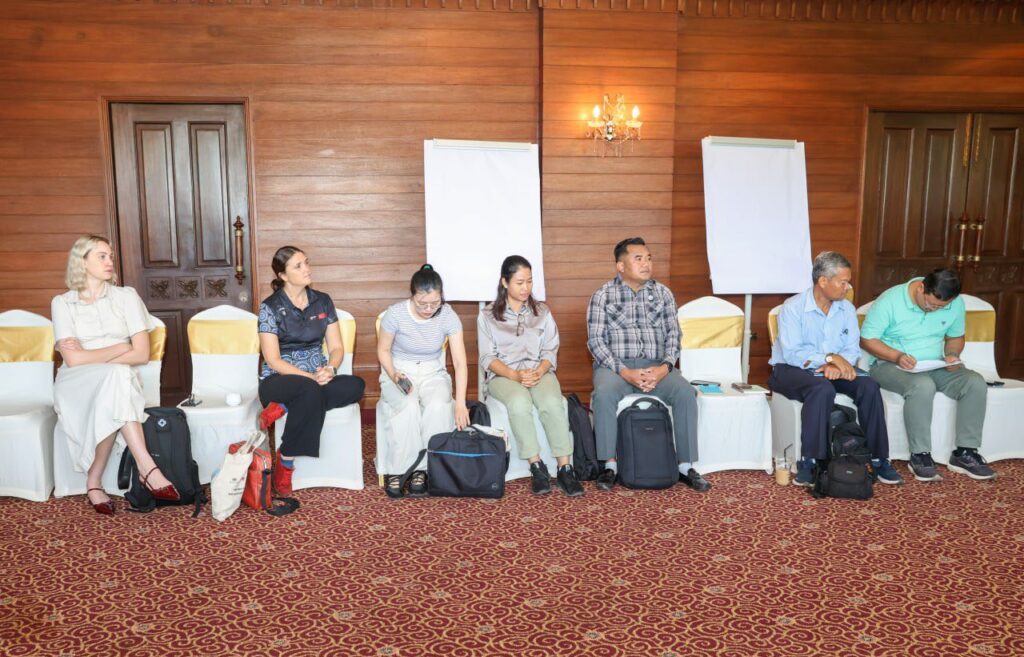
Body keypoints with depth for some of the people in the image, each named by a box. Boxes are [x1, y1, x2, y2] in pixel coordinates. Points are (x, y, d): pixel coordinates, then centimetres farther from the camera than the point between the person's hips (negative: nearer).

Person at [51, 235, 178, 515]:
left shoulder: (126, 296, 6)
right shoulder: (62, 303, 5)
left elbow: (141, 354, -3)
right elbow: (73, 359, -8)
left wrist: (89, 355, -6)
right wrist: (119, 348, -8)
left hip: (117, 379, 1)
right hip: (77, 384, -1)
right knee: (117, 374, -35)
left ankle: (94, 482, -23)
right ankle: (147, 468, -39)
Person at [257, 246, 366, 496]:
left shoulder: (322, 301, 8)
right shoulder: (270, 307, -5)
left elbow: (337, 347, 7)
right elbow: (273, 360, -10)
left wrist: (330, 369, -16)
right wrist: (311, 377, -21)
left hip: (317, 377, 4)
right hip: (279, 380, -4)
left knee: (356, 386, -27)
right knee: (311, 390, -39)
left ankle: (283, 409, -22)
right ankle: (285, 462, -23)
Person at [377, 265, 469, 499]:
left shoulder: (448, 316, -15)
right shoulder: (395, 314, -17)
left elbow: (460, 362, -16)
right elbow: (383, 350, -2)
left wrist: (460, 404, -25)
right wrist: (394, 376, -21)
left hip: (433, 372, 1)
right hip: (399, 372, -1)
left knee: (438, 405, -32)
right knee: (408, 407, -34)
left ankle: (423, 469, -18)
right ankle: (396, 470, -19)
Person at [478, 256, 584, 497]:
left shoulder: (542, 312, 14)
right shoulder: (487, 316, 7)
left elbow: (550, 351, 8)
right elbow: (488, 358, 0)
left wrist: (539, 372, -15)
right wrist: (515, 375, -17)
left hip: (540, 371, 2)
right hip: (503, 375, -1)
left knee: (552, 402, -33)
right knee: (519, 402, -37)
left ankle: (564, 468, -30)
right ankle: (537, 467, -29)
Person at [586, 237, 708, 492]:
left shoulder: (663, 293, 11)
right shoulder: (603, 295, 2)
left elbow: (673, 334, 7)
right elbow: (595, 340, -5)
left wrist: (664, 368, -13)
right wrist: (624, 372, -18)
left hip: (656, 366, 3)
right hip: (615, 365, -2)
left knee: (686, 393, -25)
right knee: (604, 394, -34)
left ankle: (686, 466, -14)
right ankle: (610, 465, -20)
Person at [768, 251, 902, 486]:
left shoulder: (847, 309, 6)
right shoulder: (793, 307, -12)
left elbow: (852, 348, -2)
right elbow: (792, 353, -20)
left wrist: (838, 365, -24)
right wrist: (831, 357, -27)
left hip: (833, 369, 6)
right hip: (791, 370, -5)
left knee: (869, 385, -21)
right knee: (823, 389, -36)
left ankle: (878, 459, -12)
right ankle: (808, 462, -31)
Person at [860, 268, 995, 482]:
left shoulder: (956, 304, -1)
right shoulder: (890, 301, -16)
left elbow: (955, 337, 15)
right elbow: (866, 340, -13)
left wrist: (952, 354, -8)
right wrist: (897, 356, -27)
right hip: (890, 364, -5)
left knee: (976, 383, -20)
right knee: (922, 385, -37)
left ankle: (965, 453, -11)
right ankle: (920, 456, -24)